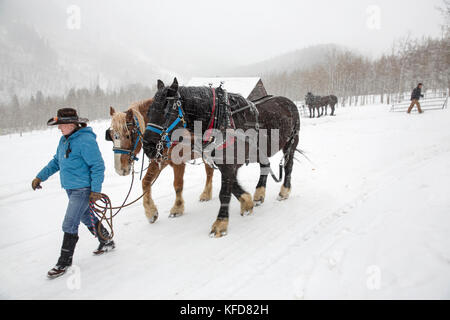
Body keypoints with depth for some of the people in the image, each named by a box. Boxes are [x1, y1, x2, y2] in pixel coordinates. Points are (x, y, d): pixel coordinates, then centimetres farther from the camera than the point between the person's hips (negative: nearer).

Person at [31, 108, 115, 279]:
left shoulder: (86, 141, -21)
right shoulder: (64, 139, 8)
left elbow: (98, 166, -20)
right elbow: (56, 161, 20)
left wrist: (96, 190, -20)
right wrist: (40, 177, 15)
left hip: (83, 189, -9)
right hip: (71, 188, 9)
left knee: (69, 225, -5)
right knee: (87, 218, 20)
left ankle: (64, 262, 8)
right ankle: (106, 243, 38)